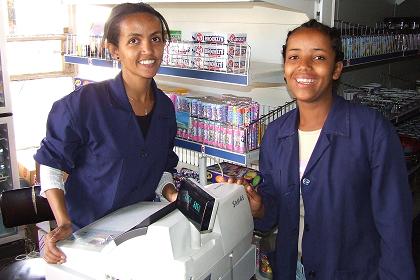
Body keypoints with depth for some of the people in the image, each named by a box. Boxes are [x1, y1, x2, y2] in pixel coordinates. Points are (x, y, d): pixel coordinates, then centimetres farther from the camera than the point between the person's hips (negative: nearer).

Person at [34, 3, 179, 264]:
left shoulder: (165, 107, -3)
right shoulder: (83, 104, -21)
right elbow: (52, 164, -13)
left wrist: (175, 198, -11)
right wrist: (64, 223, -24)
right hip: (87, 230, -4)